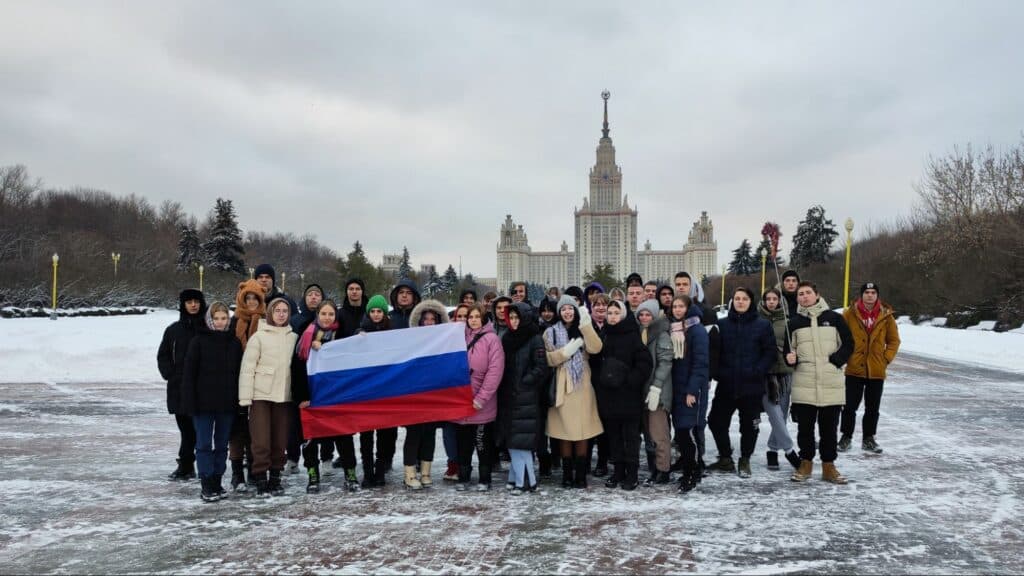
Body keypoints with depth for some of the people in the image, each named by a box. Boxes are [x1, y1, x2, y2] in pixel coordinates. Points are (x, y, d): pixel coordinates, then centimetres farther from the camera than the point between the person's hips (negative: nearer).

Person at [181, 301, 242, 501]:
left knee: (222, 444, 10)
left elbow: (239, 372, 9)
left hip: (227, 403, 3)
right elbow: (189, 372, -5)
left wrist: (239, 400, 3)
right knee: (204, 444, 0)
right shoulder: (199, 341, -4)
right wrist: (190, 400, -11)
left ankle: (217, 483, 19)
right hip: (204, 402, -3)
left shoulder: (234, 343, 6)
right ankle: (207, 486, 5)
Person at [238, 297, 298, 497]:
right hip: (261, 396, -3)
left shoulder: (294, 337, 9)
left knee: (280, 440, 7)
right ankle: (261, 482, 5)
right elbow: (247, 368, -5)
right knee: (261, 442, -4)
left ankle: (275, 479, 19)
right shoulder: (259, 336, -3)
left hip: (284, 396, 4)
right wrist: (245, 397, -10)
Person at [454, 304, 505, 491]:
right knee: (463, 443, 11)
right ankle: (463, 478, 22)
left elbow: (495, 371, -12)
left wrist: (481, 398, -16)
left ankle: (484, 479, 17)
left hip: (482, 405, -4)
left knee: (483, 443, 6)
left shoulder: (491, 339, -6)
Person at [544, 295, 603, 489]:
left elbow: (595, 348, -10)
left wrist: (586, 324, -16)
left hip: (582, 386, 1)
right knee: (565, 430, 0)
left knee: (582, 429, 0)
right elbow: (548, 359, -3)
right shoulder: (551, 332, 8)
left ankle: (581, 475, 7)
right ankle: (567, 474, 9)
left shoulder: (584, 331, 10)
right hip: (562, 387, -1)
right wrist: (567, 351, -14)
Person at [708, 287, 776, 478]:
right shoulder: (722, 324, 6)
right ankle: (725, 458, 21)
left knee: (749, 425, 6)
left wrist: (758, 371, -12)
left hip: (751, 385, -2)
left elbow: (770, 352, 0)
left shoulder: (762, 325, 1)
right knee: (716, 420, 4)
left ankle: (745, 461, 24)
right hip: (726, 385, 2)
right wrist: (718, 372, -4)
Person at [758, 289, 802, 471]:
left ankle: (773, 450, 19)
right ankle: (789, 450, -2)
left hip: (784, 371, 2)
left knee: (781, 414, 5)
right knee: (775, 413, -10)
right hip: (764, 372, -2)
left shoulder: (787, 321, 6)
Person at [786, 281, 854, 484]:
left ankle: (829, 466, 18)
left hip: (832, 383, -1)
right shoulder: (794, 322, 7)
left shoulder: (834, 318, 4)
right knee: (805, 426, 6)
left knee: (829, 426, 6)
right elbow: (788, 349, 13)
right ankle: (806, 463, 20)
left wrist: (836, 360, -7)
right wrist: (790, 358, -8)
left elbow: (848, 344, 7)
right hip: (803, 383, 1)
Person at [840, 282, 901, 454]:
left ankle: (868, 439, 23)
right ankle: (846, 437, 16)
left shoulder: (886, 316, 1)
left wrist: (887, 358, -1)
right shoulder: (850, 314, -5)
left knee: (872, 408, 11)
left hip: (877, 371, 2)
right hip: (854, 369, -2)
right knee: (850, 406, 4)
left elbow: (894, 340, 9)